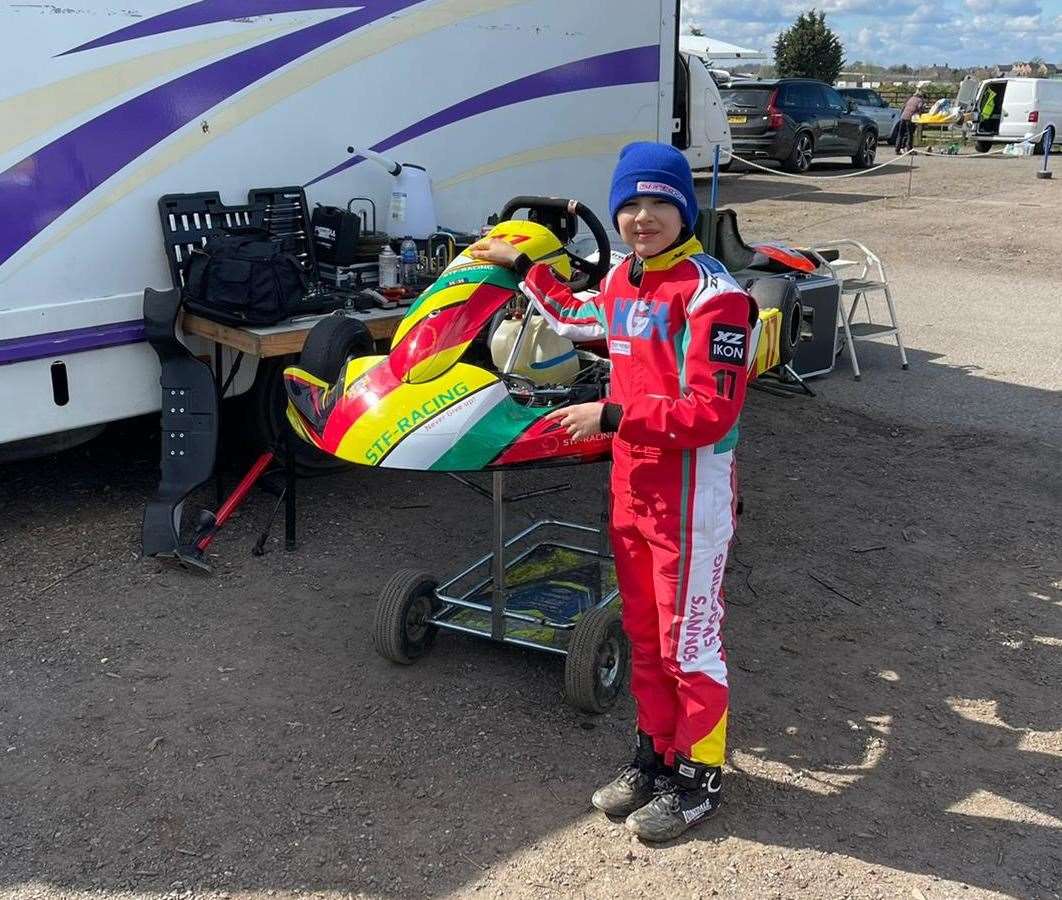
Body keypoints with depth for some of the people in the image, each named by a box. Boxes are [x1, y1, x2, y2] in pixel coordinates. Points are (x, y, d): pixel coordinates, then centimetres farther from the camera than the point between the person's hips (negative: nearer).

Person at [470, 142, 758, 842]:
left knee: (689, 638, 5)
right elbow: (573, 318, 33)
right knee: (643, 632, 18)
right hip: (631, 487, 8)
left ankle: (699, 776, 22)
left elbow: (711, 412, -23)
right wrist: (522, 265, 35)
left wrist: (612, 416, -23)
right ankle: (656, 752, 35)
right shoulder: (622, 283, 9)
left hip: (692, 496, -8)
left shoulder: (712, 292, -17)